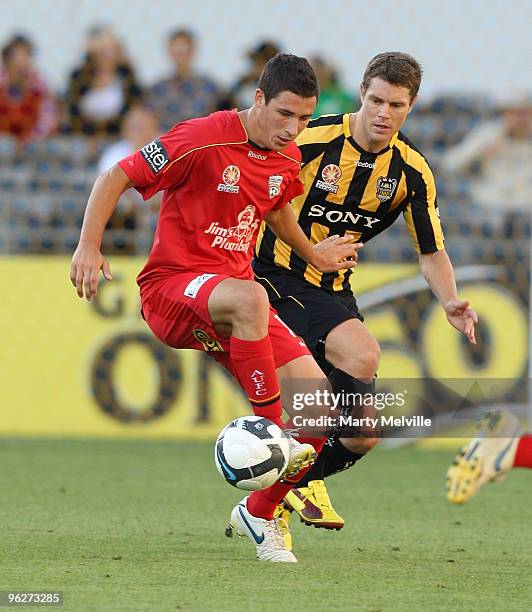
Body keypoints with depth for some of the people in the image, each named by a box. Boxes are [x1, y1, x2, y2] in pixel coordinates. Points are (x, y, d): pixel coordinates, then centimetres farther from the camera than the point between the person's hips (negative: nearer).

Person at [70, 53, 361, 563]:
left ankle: (258, 513, 9)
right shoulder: (204, 139, -15)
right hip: (170, 288, -7)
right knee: (250, 297, -42)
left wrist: (312, 254, 33)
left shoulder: (287, 157, 7)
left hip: (233, 293, 7)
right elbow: (115, 177, -12)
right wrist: (88, 246, -20)